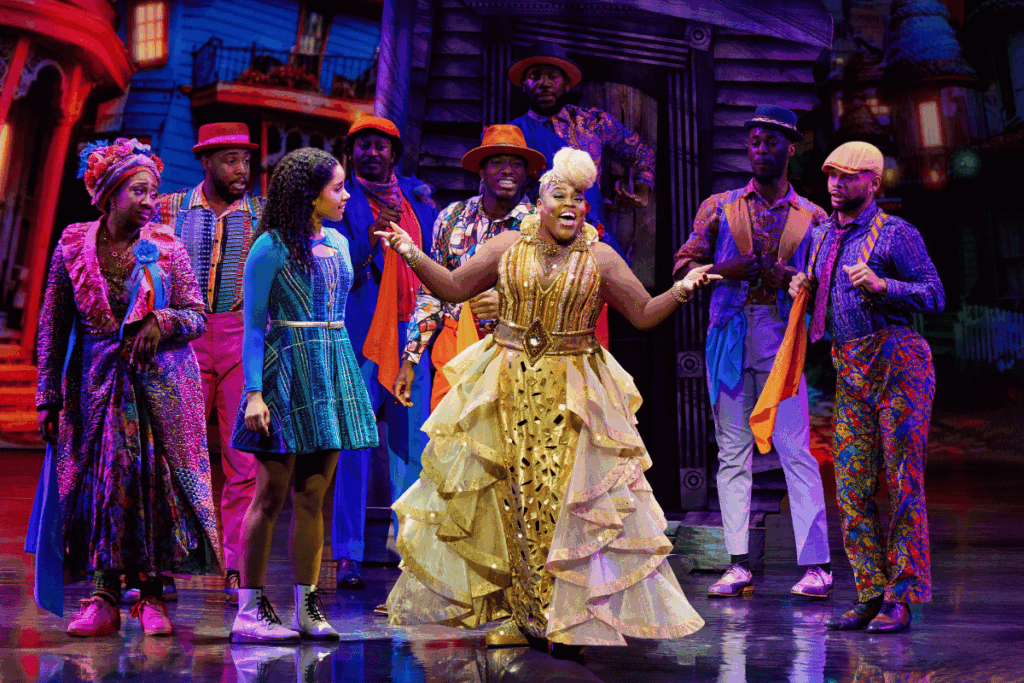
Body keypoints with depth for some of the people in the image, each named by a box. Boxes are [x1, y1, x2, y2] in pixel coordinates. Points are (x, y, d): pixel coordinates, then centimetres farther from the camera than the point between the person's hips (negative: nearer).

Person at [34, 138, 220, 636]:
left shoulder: (165, 246, -1)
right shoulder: (73, 244, 1)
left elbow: (197, 315, 3)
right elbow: (52, 325, 4)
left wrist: (164, 321, -20)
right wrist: (48, 396, 3)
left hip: (160, 382, 0)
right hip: (98, 381, 1)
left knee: (155, 480, -3)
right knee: (100, 480, -2)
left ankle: (150, 595, 5)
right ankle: (103, 598, 4)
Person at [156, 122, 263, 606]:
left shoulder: (263, 215, 8)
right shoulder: (170, 208, 9)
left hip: (245, 340, 0)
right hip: (184, 341, 0)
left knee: (244, 462, -2)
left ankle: (237, 570, 6)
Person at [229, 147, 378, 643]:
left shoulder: (338, 243, 14)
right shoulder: (272, 246, -6)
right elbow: (254, 325, -7)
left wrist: (347, 376, 16)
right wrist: (254, 392, -14)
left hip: (333, 369, 6)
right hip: (285, 366, -6)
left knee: (313, 494, 6)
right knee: (273, 493, -4)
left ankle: (306, 608, 11)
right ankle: (250, 610, 3)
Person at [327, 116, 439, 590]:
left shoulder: (417, 195, 16)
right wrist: (373, 234, -21)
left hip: (411, 332, 4)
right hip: (359, 332, -4)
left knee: (411, 439, 5)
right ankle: (347, 555, 1)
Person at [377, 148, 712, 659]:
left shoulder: (600, 258, 2)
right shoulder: (508, 246, 6)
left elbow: (644, 315, 3)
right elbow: (454, 287, 10)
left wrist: (681, 290, -12)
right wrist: (412, 255, 1)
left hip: (571, 395, -1)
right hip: (504, 386, 2)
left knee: (566, 497, -4)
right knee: (497, 495, 2)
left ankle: (565, 620, 8)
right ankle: (522, 612, 16)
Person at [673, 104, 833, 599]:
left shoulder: (811, 217, 11)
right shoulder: (719, 207, 13)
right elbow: (684, 264, 7)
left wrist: (792, 279, -13)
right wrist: (724, 270, -11)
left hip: (781, 336, -2)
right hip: (729, 335, 2)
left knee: (796, 450, -8)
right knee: (732, 451, 2)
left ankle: (815, 564, -4)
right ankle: (738, 565, 5)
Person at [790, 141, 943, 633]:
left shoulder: (895, 233, -4)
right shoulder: (820, 235, 16)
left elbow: (934, 295, -8)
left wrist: (881, 285, -22)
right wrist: (803, 288, 6)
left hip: (897, 363, -7)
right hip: (849, 371, 7)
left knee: (901, 483, -4)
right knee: (851, 487, 4)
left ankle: (901, 598, 2)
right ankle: (870, 595, 12)